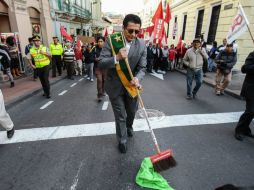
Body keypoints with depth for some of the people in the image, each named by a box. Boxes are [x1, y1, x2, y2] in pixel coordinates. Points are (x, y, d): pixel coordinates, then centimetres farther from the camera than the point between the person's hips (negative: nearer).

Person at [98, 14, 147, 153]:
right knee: (120, 116, 9)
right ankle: (122, 141, 34)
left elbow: (142, 67, -7)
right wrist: (116, 58, -34)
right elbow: (100, 63, -16)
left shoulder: (142, 45, -7)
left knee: (132, 112, 22)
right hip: (115, 86, -2)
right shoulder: (111, 40, -13)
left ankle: (129, 126, 56)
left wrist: (137, 78, -29)